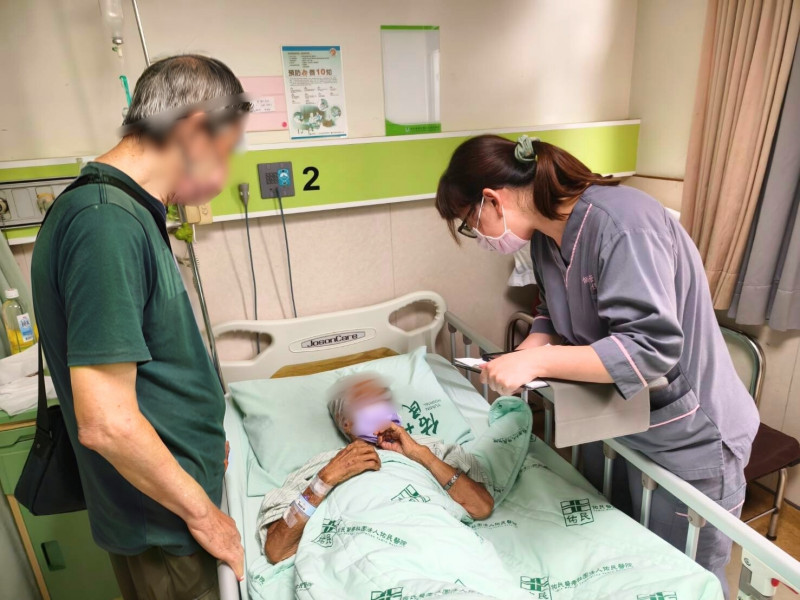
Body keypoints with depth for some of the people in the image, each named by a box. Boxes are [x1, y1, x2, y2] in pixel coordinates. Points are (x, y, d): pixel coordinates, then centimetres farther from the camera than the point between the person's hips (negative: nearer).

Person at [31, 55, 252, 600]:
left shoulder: (123, 209, 4)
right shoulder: (106, 222, -27)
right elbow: (106, 422, -29)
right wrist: (201, 512, -16)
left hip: (176, 492, 9)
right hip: (163, 524, -8)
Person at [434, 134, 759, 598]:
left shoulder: (621, 223, -28)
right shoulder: (547, 234, -2)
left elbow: (651, 347, -33)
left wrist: (537, 361, -33)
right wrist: (517, 361, -9)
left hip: (687, 437, -8)